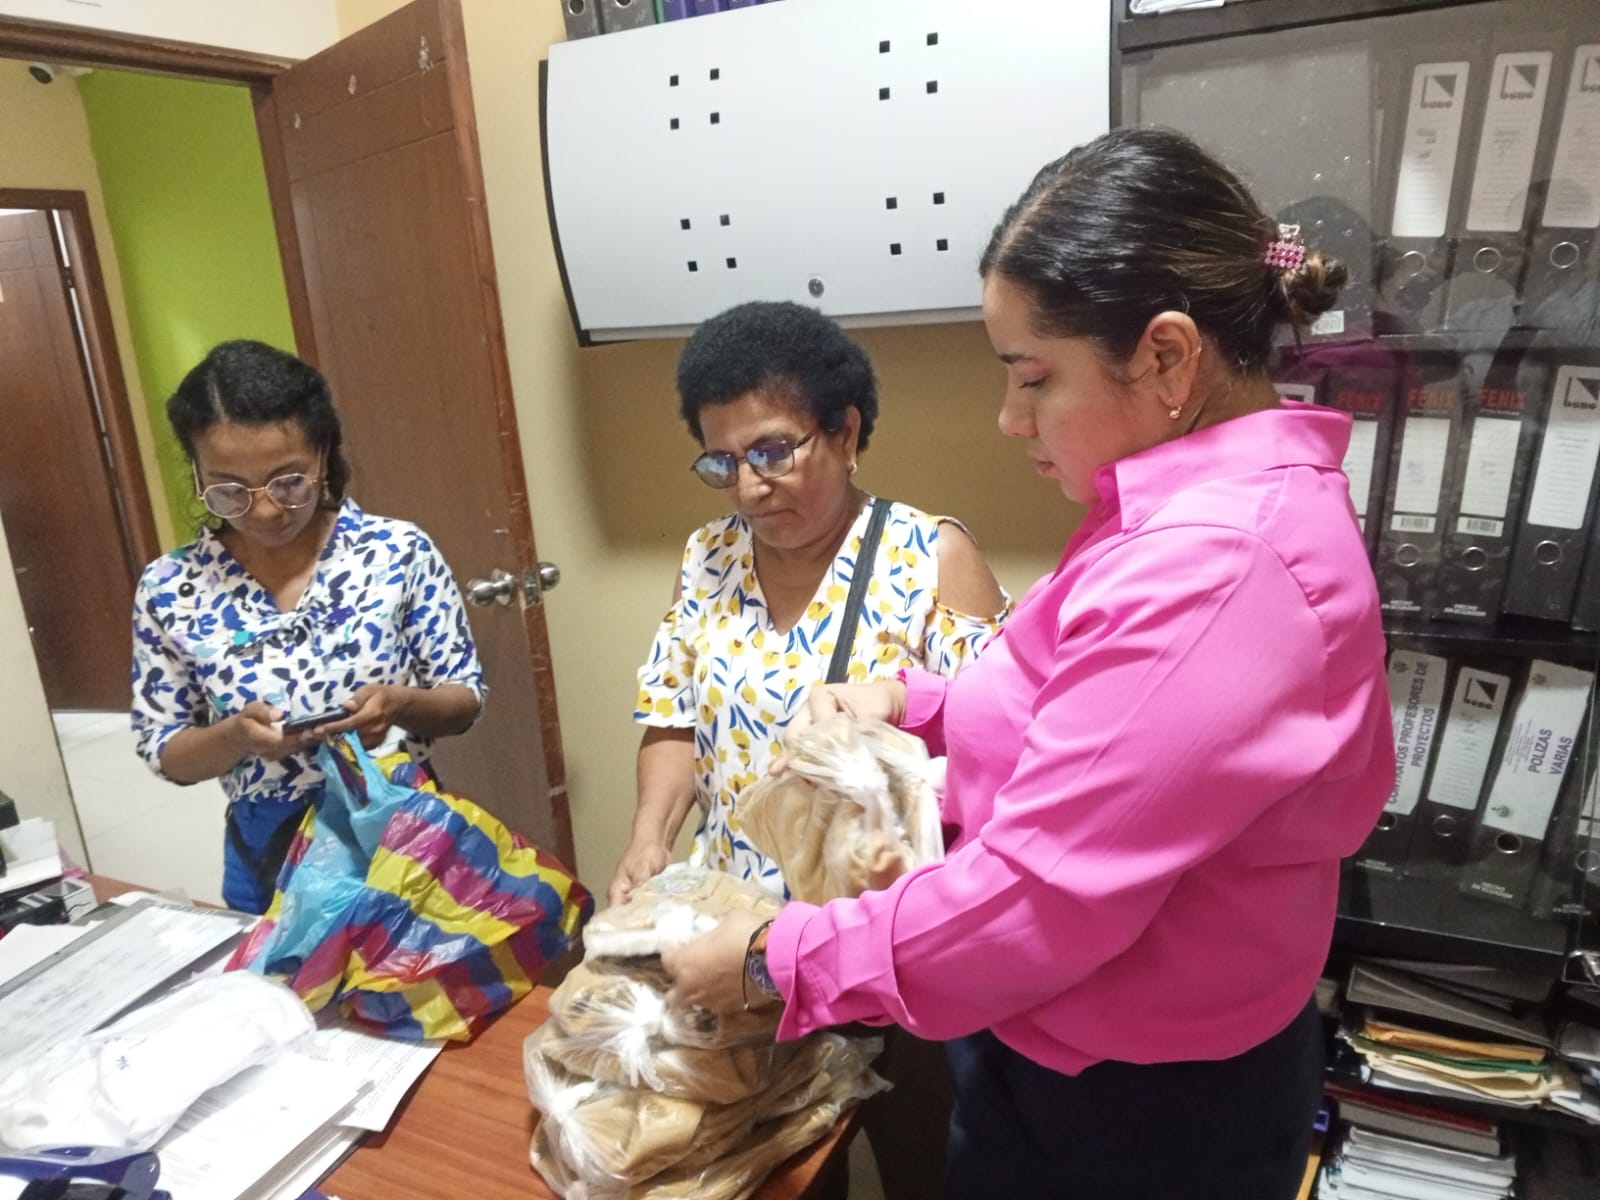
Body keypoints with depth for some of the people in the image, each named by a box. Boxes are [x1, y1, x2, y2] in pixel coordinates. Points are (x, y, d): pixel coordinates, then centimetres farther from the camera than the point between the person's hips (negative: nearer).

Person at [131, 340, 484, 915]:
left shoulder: (400, 552, -12)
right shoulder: (170, 590, -7)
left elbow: (464, 699, -5)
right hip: (268, 856, 1)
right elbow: (165, 754, 1)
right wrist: (234, 735, -20)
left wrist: (400, 705, -26)